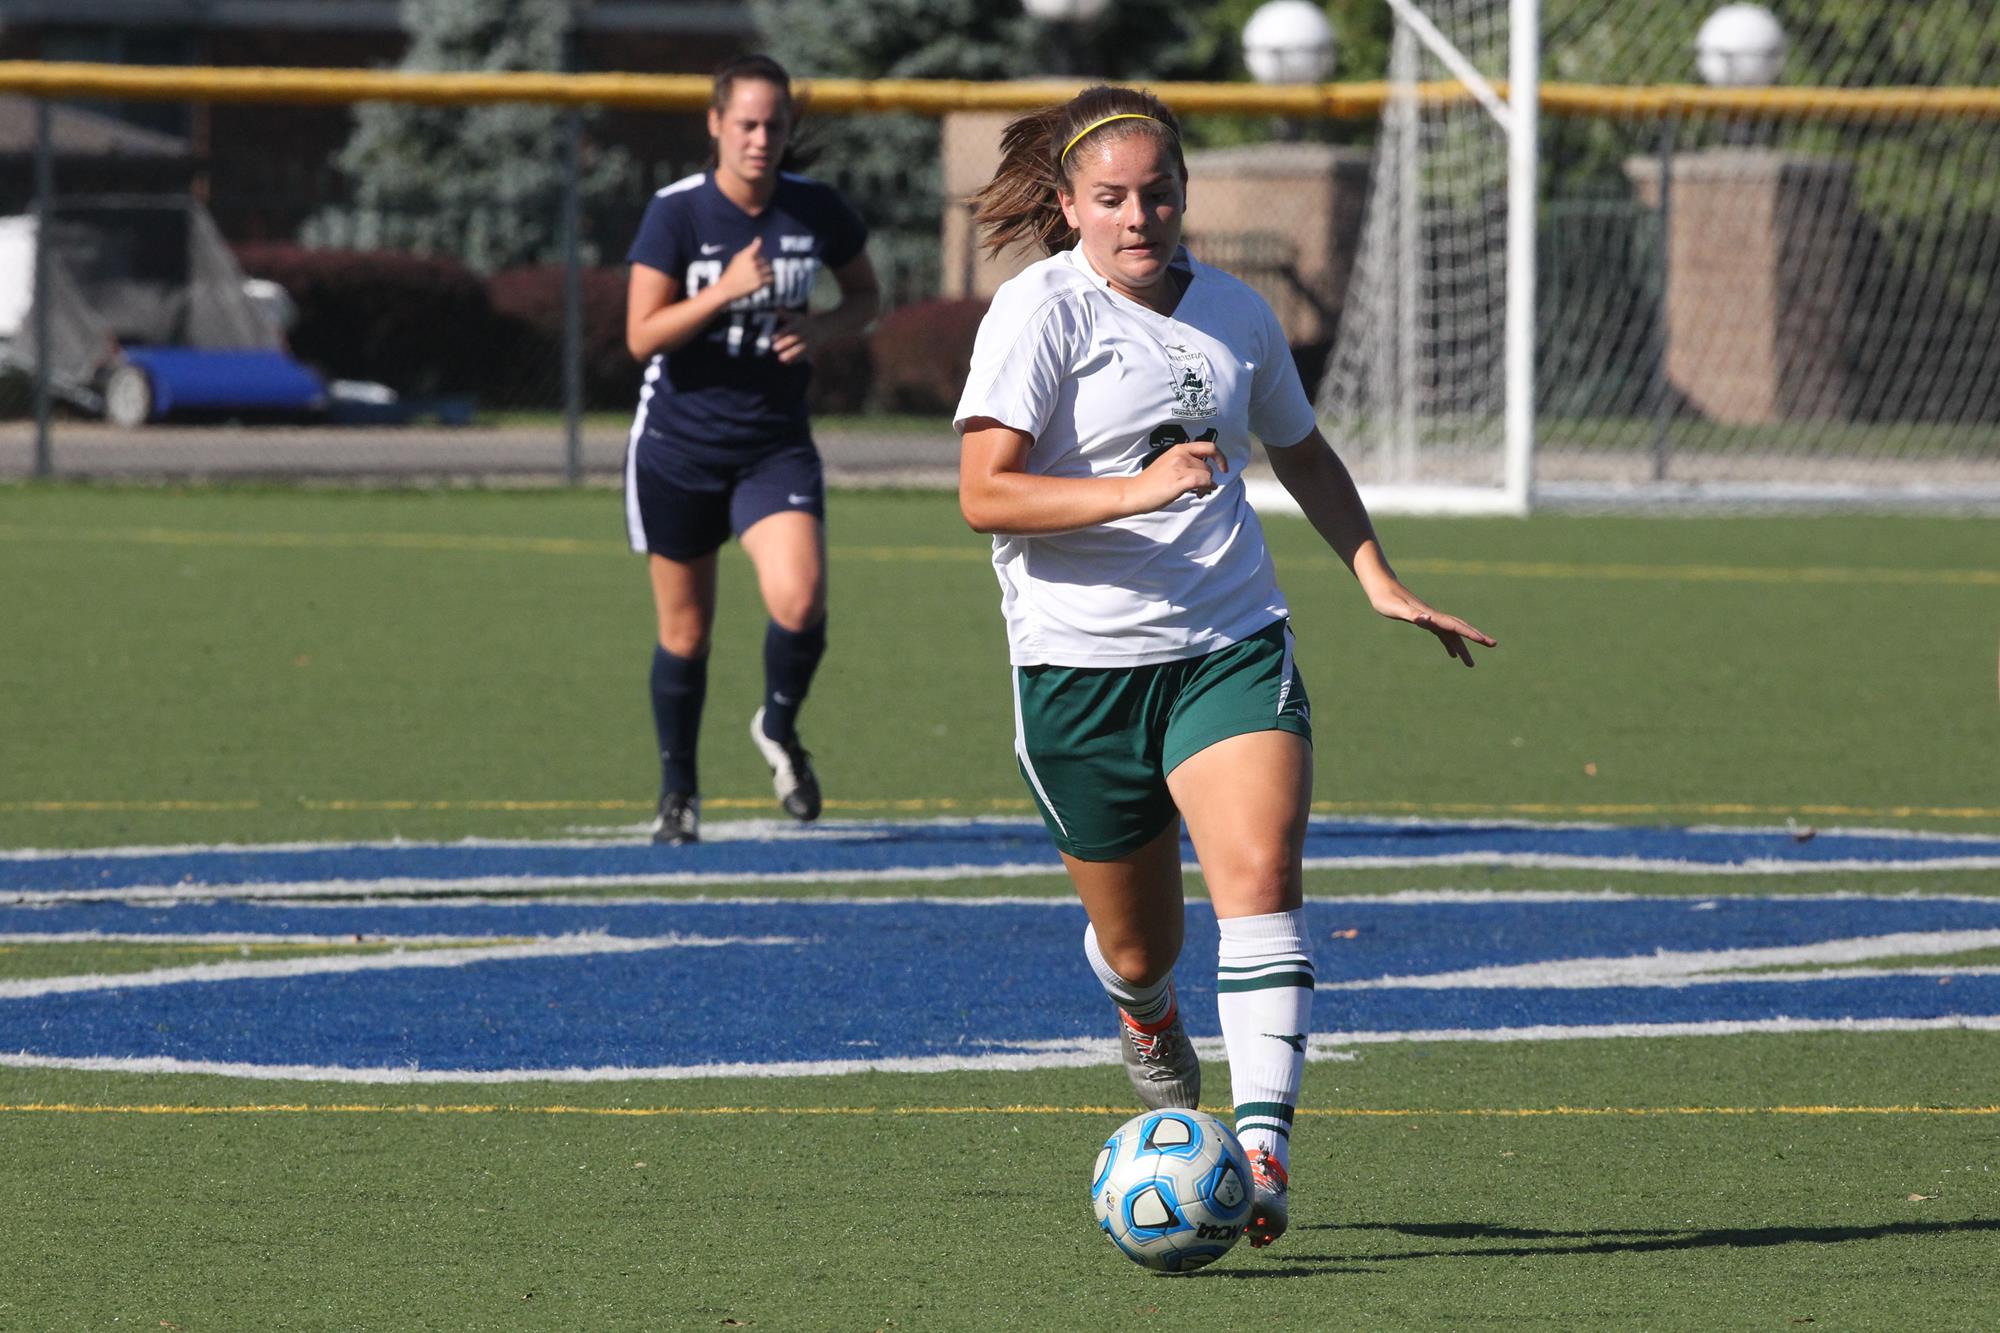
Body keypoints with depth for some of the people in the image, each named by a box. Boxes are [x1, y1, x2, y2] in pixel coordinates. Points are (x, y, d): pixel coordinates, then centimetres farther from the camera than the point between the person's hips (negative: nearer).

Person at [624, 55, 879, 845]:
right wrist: (726, 289, -27)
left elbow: (864, 292, 14)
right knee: (685, 630, 7)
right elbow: (642, 335, -14)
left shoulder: (816, 210, -3)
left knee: (799, 600, -21)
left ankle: (779, 728, 9)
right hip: (678, 446, -1)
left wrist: (822, 331, -7)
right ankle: (678, 791, 28)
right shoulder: (676, 214, -10)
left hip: (775, 446, 1)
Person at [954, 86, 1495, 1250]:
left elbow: (1300, 450, 27)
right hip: (1081, 661, -2)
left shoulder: (1236, 313, 8)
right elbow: (985, 496, -17)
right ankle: (1147, 1012, 49)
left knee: (1261, 879, -21)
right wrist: (1136, 490, -28)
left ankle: (1264, 1148, -28)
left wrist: (1381, 581, 22)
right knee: (1139, 945, 10)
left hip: (1232, 647, 2)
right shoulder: (1041, 311, -8)